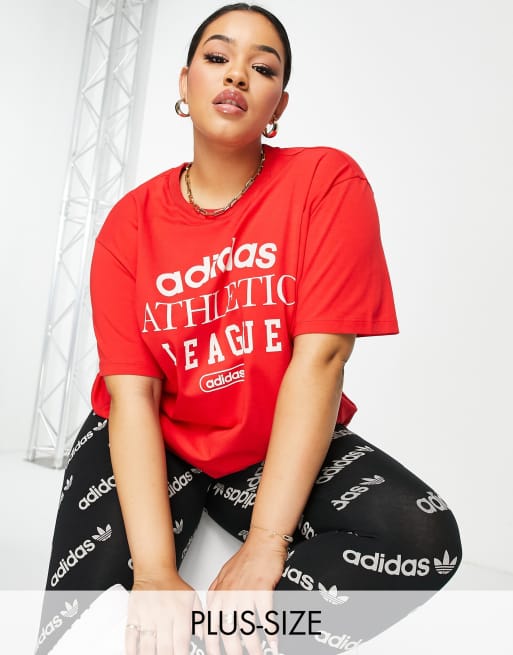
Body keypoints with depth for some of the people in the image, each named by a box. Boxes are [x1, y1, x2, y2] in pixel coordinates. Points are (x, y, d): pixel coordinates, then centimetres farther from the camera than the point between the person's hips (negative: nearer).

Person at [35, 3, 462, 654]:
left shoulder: (328, 182, -10)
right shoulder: (129, 223, -6)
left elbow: (320, 357, -19)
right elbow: (132, 393, -13)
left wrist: (265, 544, -23)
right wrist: (154, 568, -26)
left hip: (283, 447, 1)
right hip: (156, 443, 1)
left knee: (425, 539, -24)